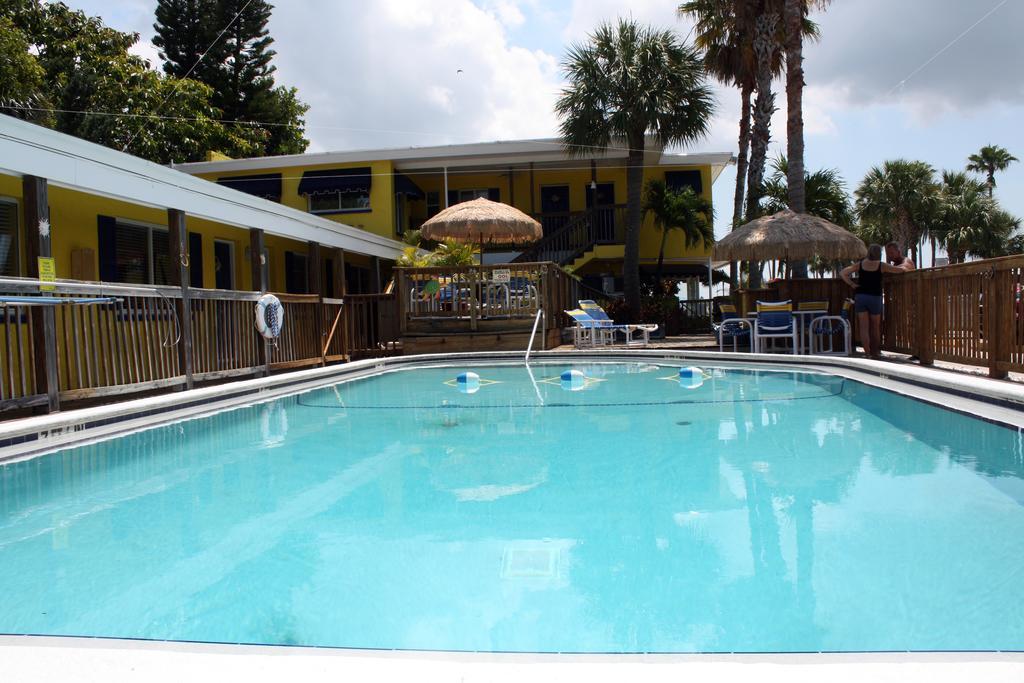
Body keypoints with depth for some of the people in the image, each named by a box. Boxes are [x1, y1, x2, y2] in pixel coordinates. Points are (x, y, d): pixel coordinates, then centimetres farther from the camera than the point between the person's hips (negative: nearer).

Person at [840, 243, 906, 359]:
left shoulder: (860, 265, 4)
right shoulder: (882, 265, -2)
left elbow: (843, 273, 1)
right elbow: (901, 270, 0)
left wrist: (852, 284, 3)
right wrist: (905, 268, 22)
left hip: (860, 297, 1)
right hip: (875, 298, -1)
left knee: (864, 327, 0)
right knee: (875, 327, 12)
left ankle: (867, 353, -6)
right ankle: (875, 352, 21)